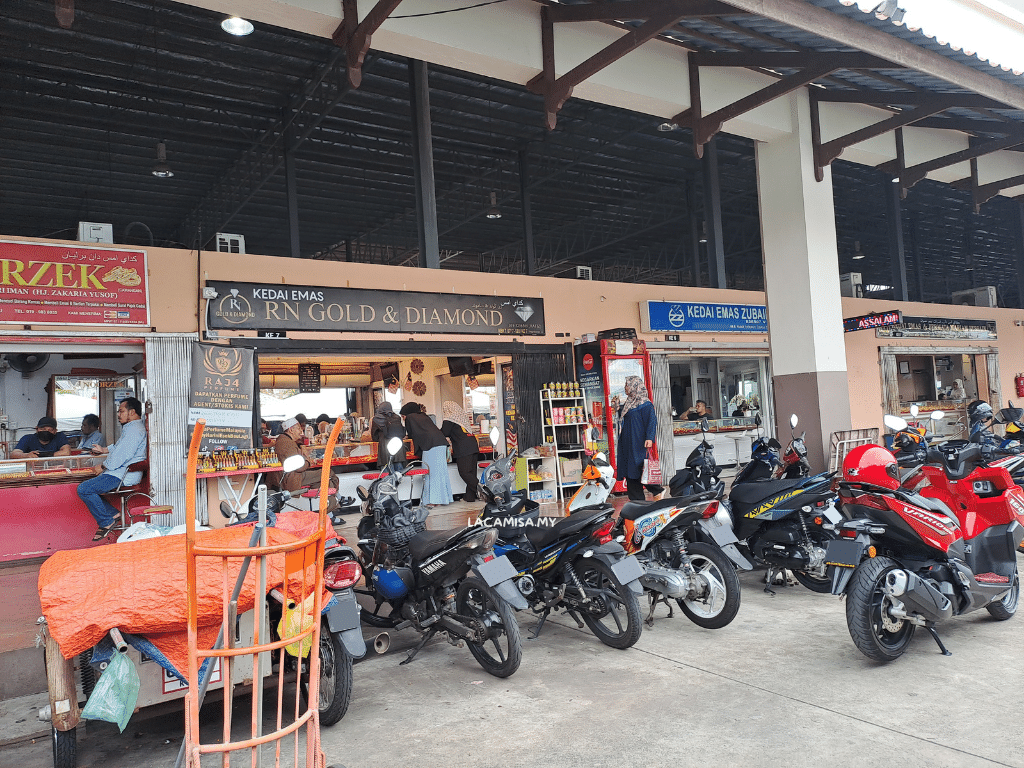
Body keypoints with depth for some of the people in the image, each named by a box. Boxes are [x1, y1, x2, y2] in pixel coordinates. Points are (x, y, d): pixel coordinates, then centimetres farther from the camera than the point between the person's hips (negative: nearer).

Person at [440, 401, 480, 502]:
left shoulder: (449, 419, -2)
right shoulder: (462, 416, 22)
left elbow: (443, 434, 1)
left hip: (463, 448, -8)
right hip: (473, 445, 8)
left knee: (464, 472, -6)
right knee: (471, 471, 7)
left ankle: (479, 486, -22)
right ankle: (470, 496, 10)